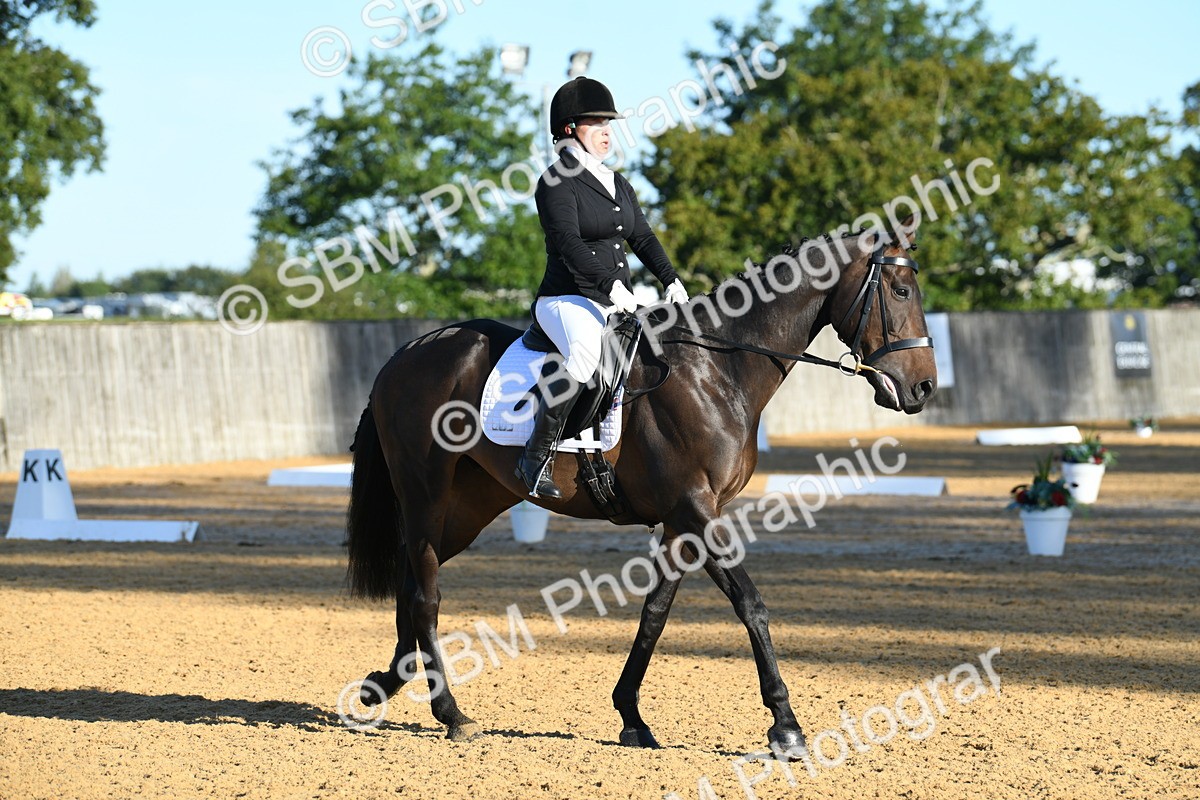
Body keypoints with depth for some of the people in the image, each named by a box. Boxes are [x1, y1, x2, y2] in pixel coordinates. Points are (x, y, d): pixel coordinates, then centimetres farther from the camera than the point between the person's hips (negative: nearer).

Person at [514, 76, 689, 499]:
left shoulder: (618, 184, 19)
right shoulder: (556, 183, -7)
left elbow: (643, 237, 19)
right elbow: (568, 243, -19)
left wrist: (671, 280, 3)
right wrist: (611, 284, -30)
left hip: (618, 301, 9)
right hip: (567, 300, -9)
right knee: (585, 354, -38)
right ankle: (537, 456, -30)